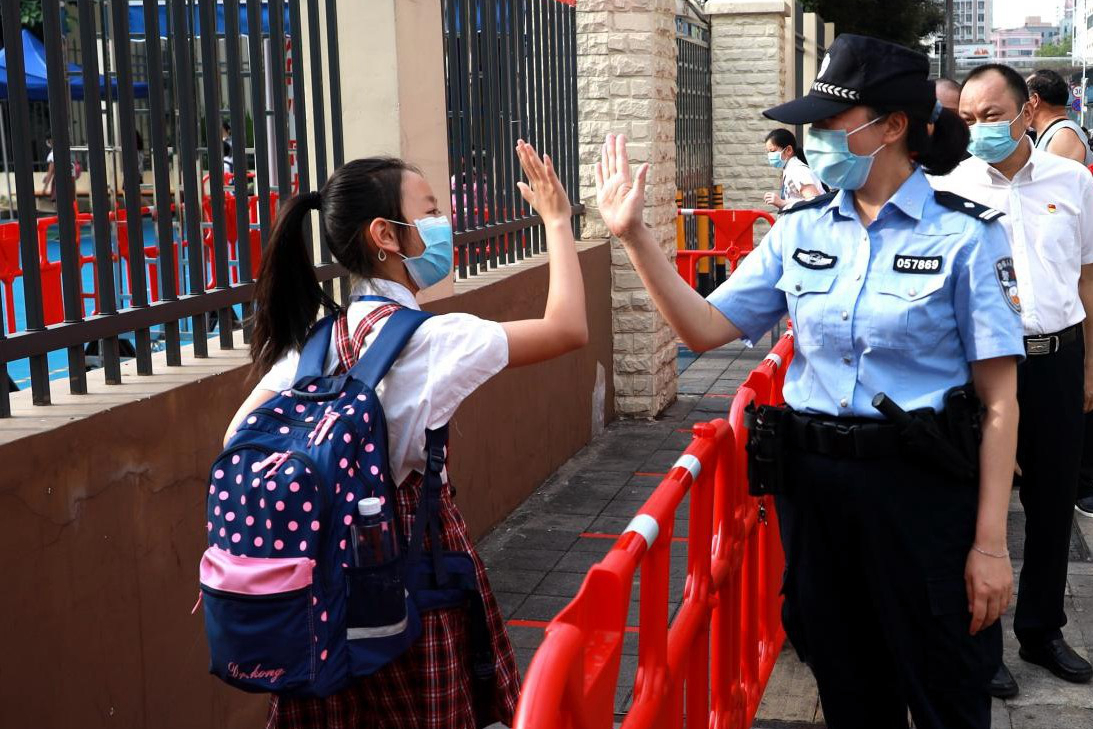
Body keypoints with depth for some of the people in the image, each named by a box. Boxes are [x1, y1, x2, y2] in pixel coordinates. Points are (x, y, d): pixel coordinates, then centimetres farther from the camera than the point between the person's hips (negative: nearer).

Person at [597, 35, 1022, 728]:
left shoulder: (964, 236, -10)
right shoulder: (800, 231, 4)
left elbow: (1000, 403, -9)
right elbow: (706, 328, 0)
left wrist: (991, 542, -11)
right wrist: (635, 235, -9)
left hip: (923, 489, -4)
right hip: (817, 486, 4)